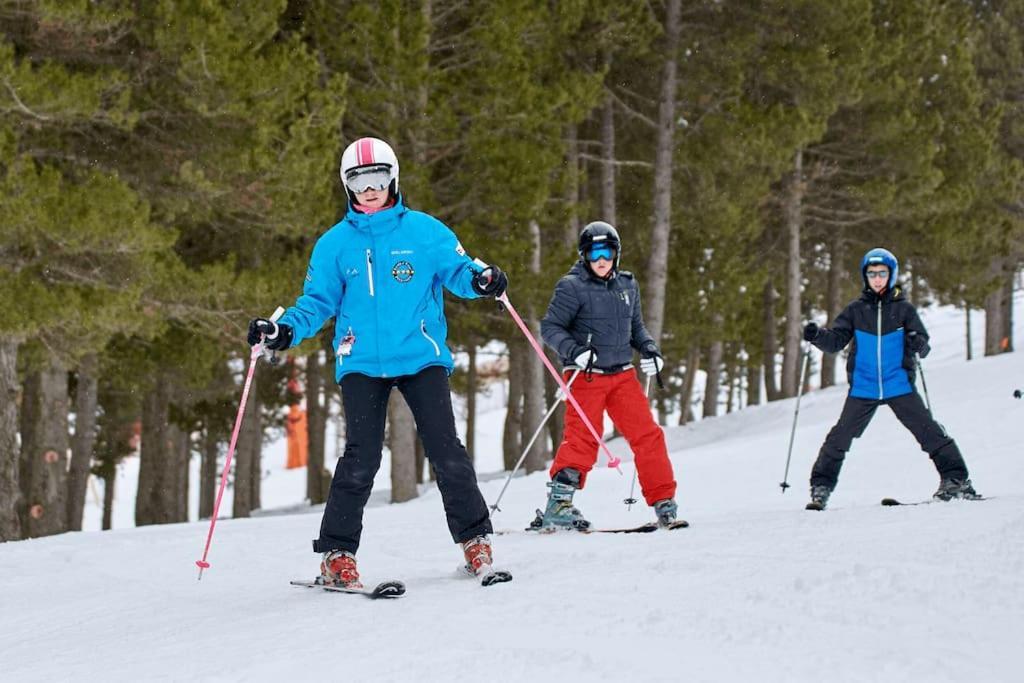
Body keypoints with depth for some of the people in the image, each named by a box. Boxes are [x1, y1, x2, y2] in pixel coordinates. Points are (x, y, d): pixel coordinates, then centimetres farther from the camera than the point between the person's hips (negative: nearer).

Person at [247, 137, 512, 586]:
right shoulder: (335, 244, 8)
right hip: (362, 364, 0)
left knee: (446, 452, -7)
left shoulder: (424, 231, 6)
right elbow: (317, 302, 8)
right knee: (361, 457, -9)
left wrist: (480, 279, -19)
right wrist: (284, 330, -9)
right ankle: (336, 554, -2)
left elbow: (456, 270, 3)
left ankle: (476, 544, 2)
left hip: (421, 358, 0)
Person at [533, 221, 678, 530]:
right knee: (582, 439, -16)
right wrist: (574, 350, -24)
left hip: (623, 374, 5)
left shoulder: (627, 286, 12)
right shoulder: (572, 287, -5)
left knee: (648, 435, 0)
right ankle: (557, 505, -14)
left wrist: (649, 349, 6)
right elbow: (550, 328, -8)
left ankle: (664, 502, 8)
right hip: (586, 375, -5)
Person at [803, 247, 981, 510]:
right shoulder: (855, 310, 7)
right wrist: (816, 335, -17)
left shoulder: (903, 308, 3)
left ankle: (955, 480, -1)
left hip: (899, 386, -1)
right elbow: (836, 340, 2)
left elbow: (923, 346, -1)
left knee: (929, 431, -7)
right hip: (863, 388, 1)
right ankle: (821, 487, 5)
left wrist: (918, 344, -25)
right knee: (839, 437, -4)